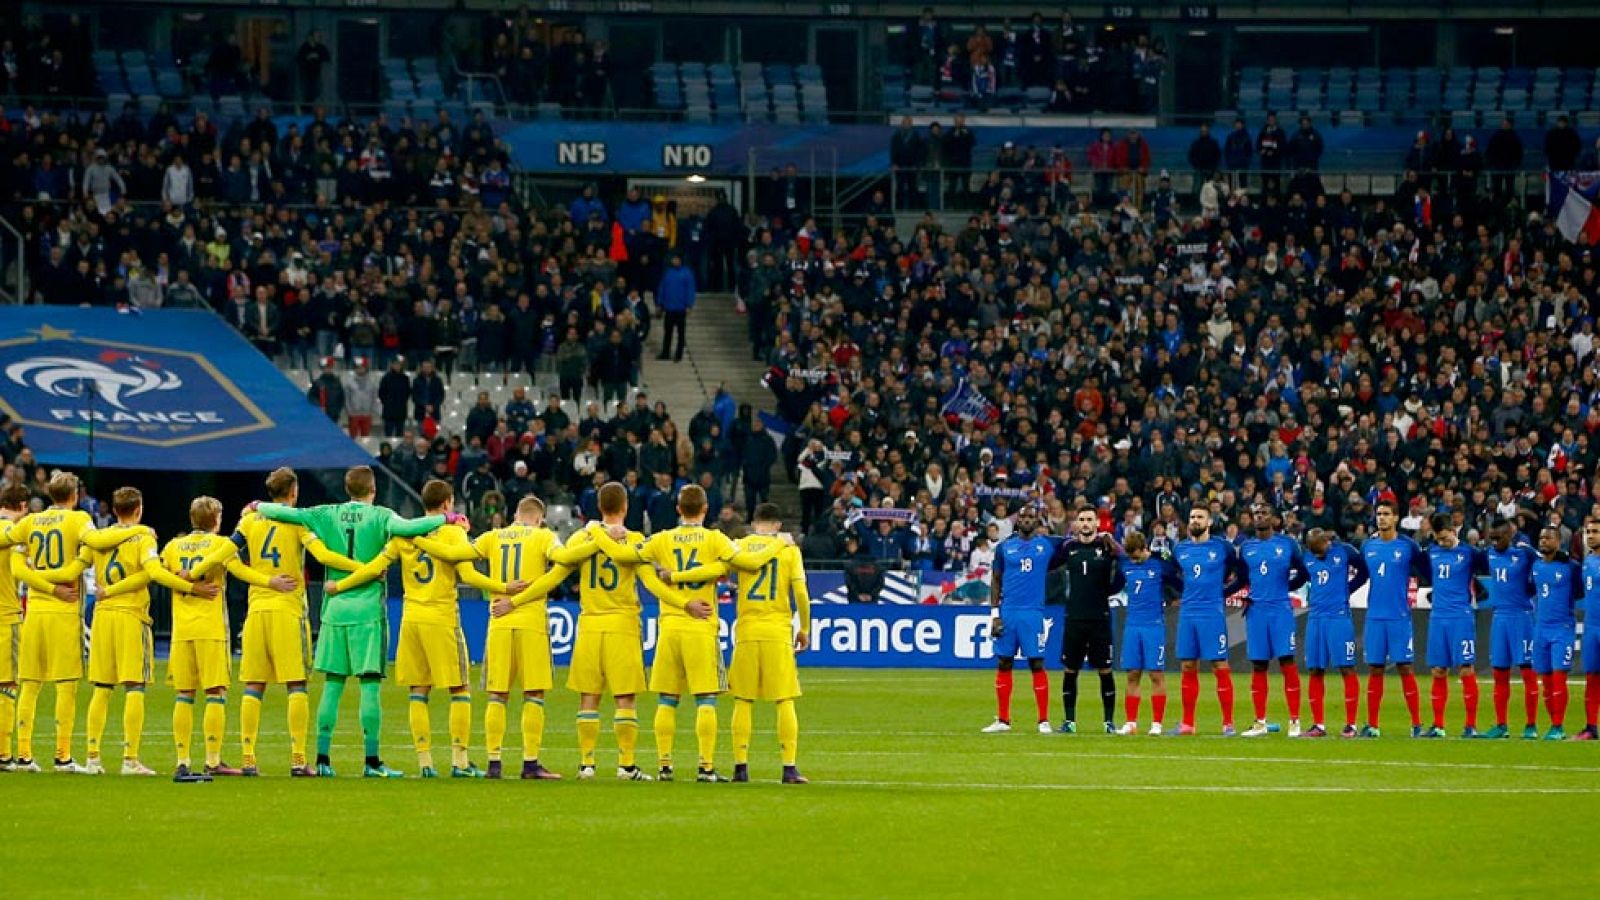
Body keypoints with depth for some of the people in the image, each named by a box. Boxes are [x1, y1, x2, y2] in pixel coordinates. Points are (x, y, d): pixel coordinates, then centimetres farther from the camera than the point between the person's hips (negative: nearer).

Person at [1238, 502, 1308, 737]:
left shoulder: (1287, 544, 1)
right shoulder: (1246, 548, 10)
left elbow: (1302, 573, 10)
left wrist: (1285, 587, 3)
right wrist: (1245, 594, 6)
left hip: (1281, 610, -3)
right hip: (1256, 610, 3)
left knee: (1287, 663, -8)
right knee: (1258, 667, 5)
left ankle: (1294, 721, -5)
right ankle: (1260, 723, 10)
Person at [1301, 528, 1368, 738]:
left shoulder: (1344, 551, -4)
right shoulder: (1307, 558, 8)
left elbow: (1363, 572, 6)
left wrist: (1346, 590, 3)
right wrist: (1311, 597, 8)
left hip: (1339, 617, -5)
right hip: (1315, 617, 5)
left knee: (1347, 669, -4)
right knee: (1315, 671, 5)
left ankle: (1351, 725, -2)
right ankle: (1318, 725, 12)